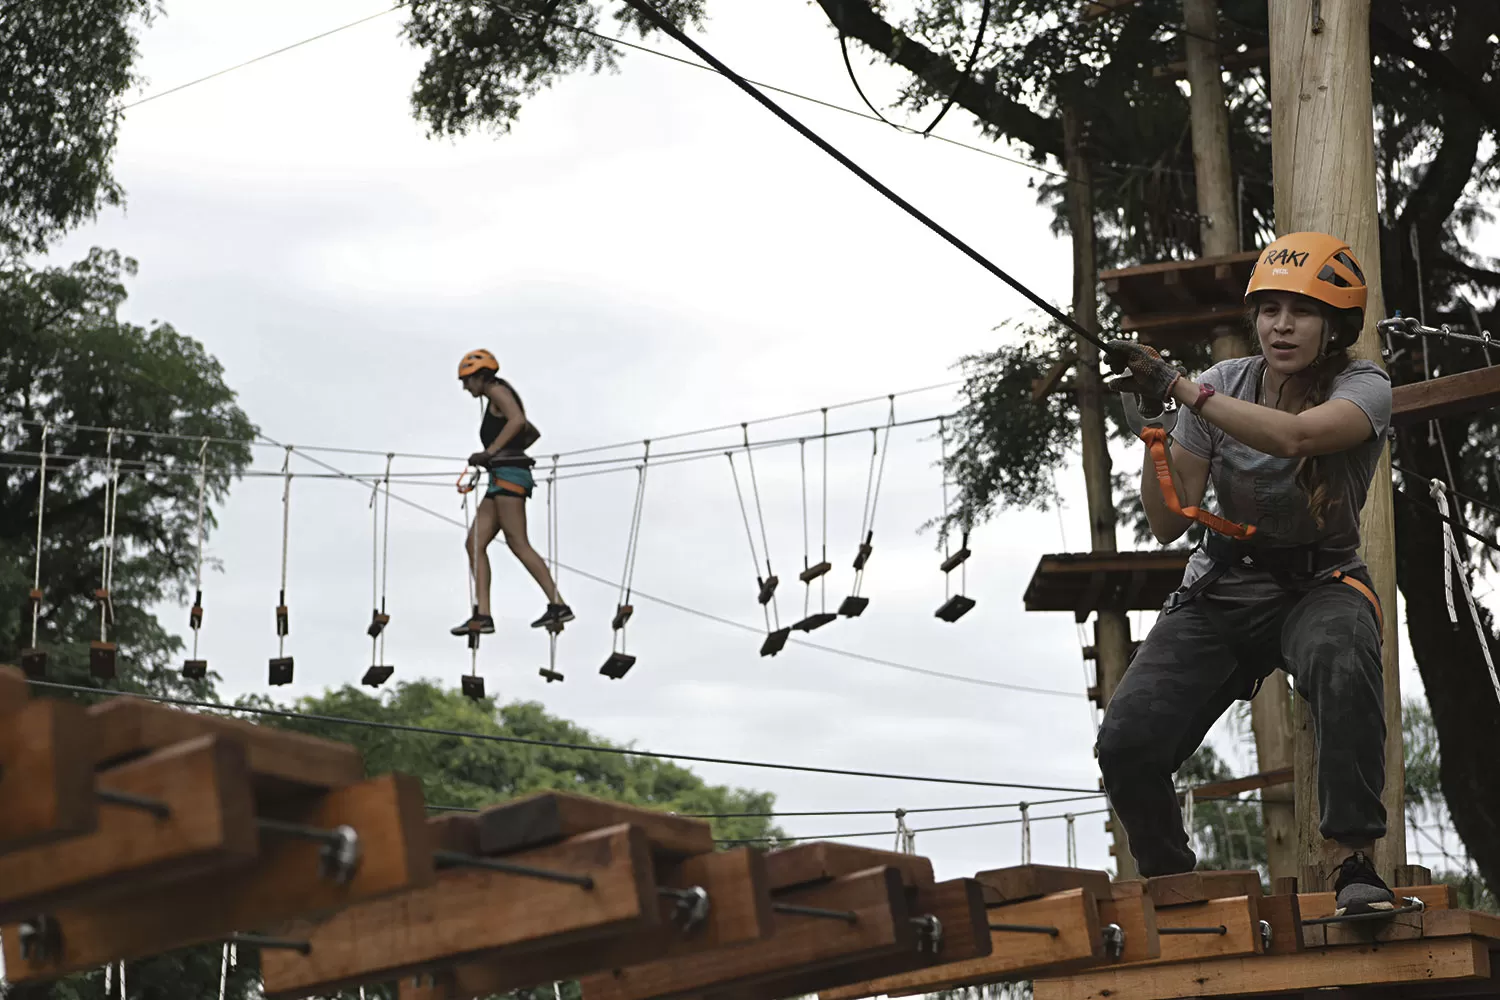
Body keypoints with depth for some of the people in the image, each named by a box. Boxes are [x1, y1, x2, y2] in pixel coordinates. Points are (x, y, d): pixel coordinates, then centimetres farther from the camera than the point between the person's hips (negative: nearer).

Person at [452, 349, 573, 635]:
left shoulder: (498, 391, -2)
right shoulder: (495, 404, 26)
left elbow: (518, 420, -21)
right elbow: (533, 432, 36)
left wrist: (491, 451, -23)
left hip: (508, 475, -10)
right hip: (500, 481, 10)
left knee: (518, 544, -14)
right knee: (474, 544, 3)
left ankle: (559, 606, -15)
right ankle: (482, 615, -4)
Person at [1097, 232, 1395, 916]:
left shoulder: (1364, 388, -11)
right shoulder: (1223, 384, -2)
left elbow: (1295, 435, -35)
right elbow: (1168, 524, -4)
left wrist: (1180, 388, -37)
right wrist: (1155, 424, -18)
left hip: (1319, 584, -3)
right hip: (1222, 585, 3)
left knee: (1341, 662, -40)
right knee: (1126, 744, -16)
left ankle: (1356, 866, -30)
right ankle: (1170, 884, 11)